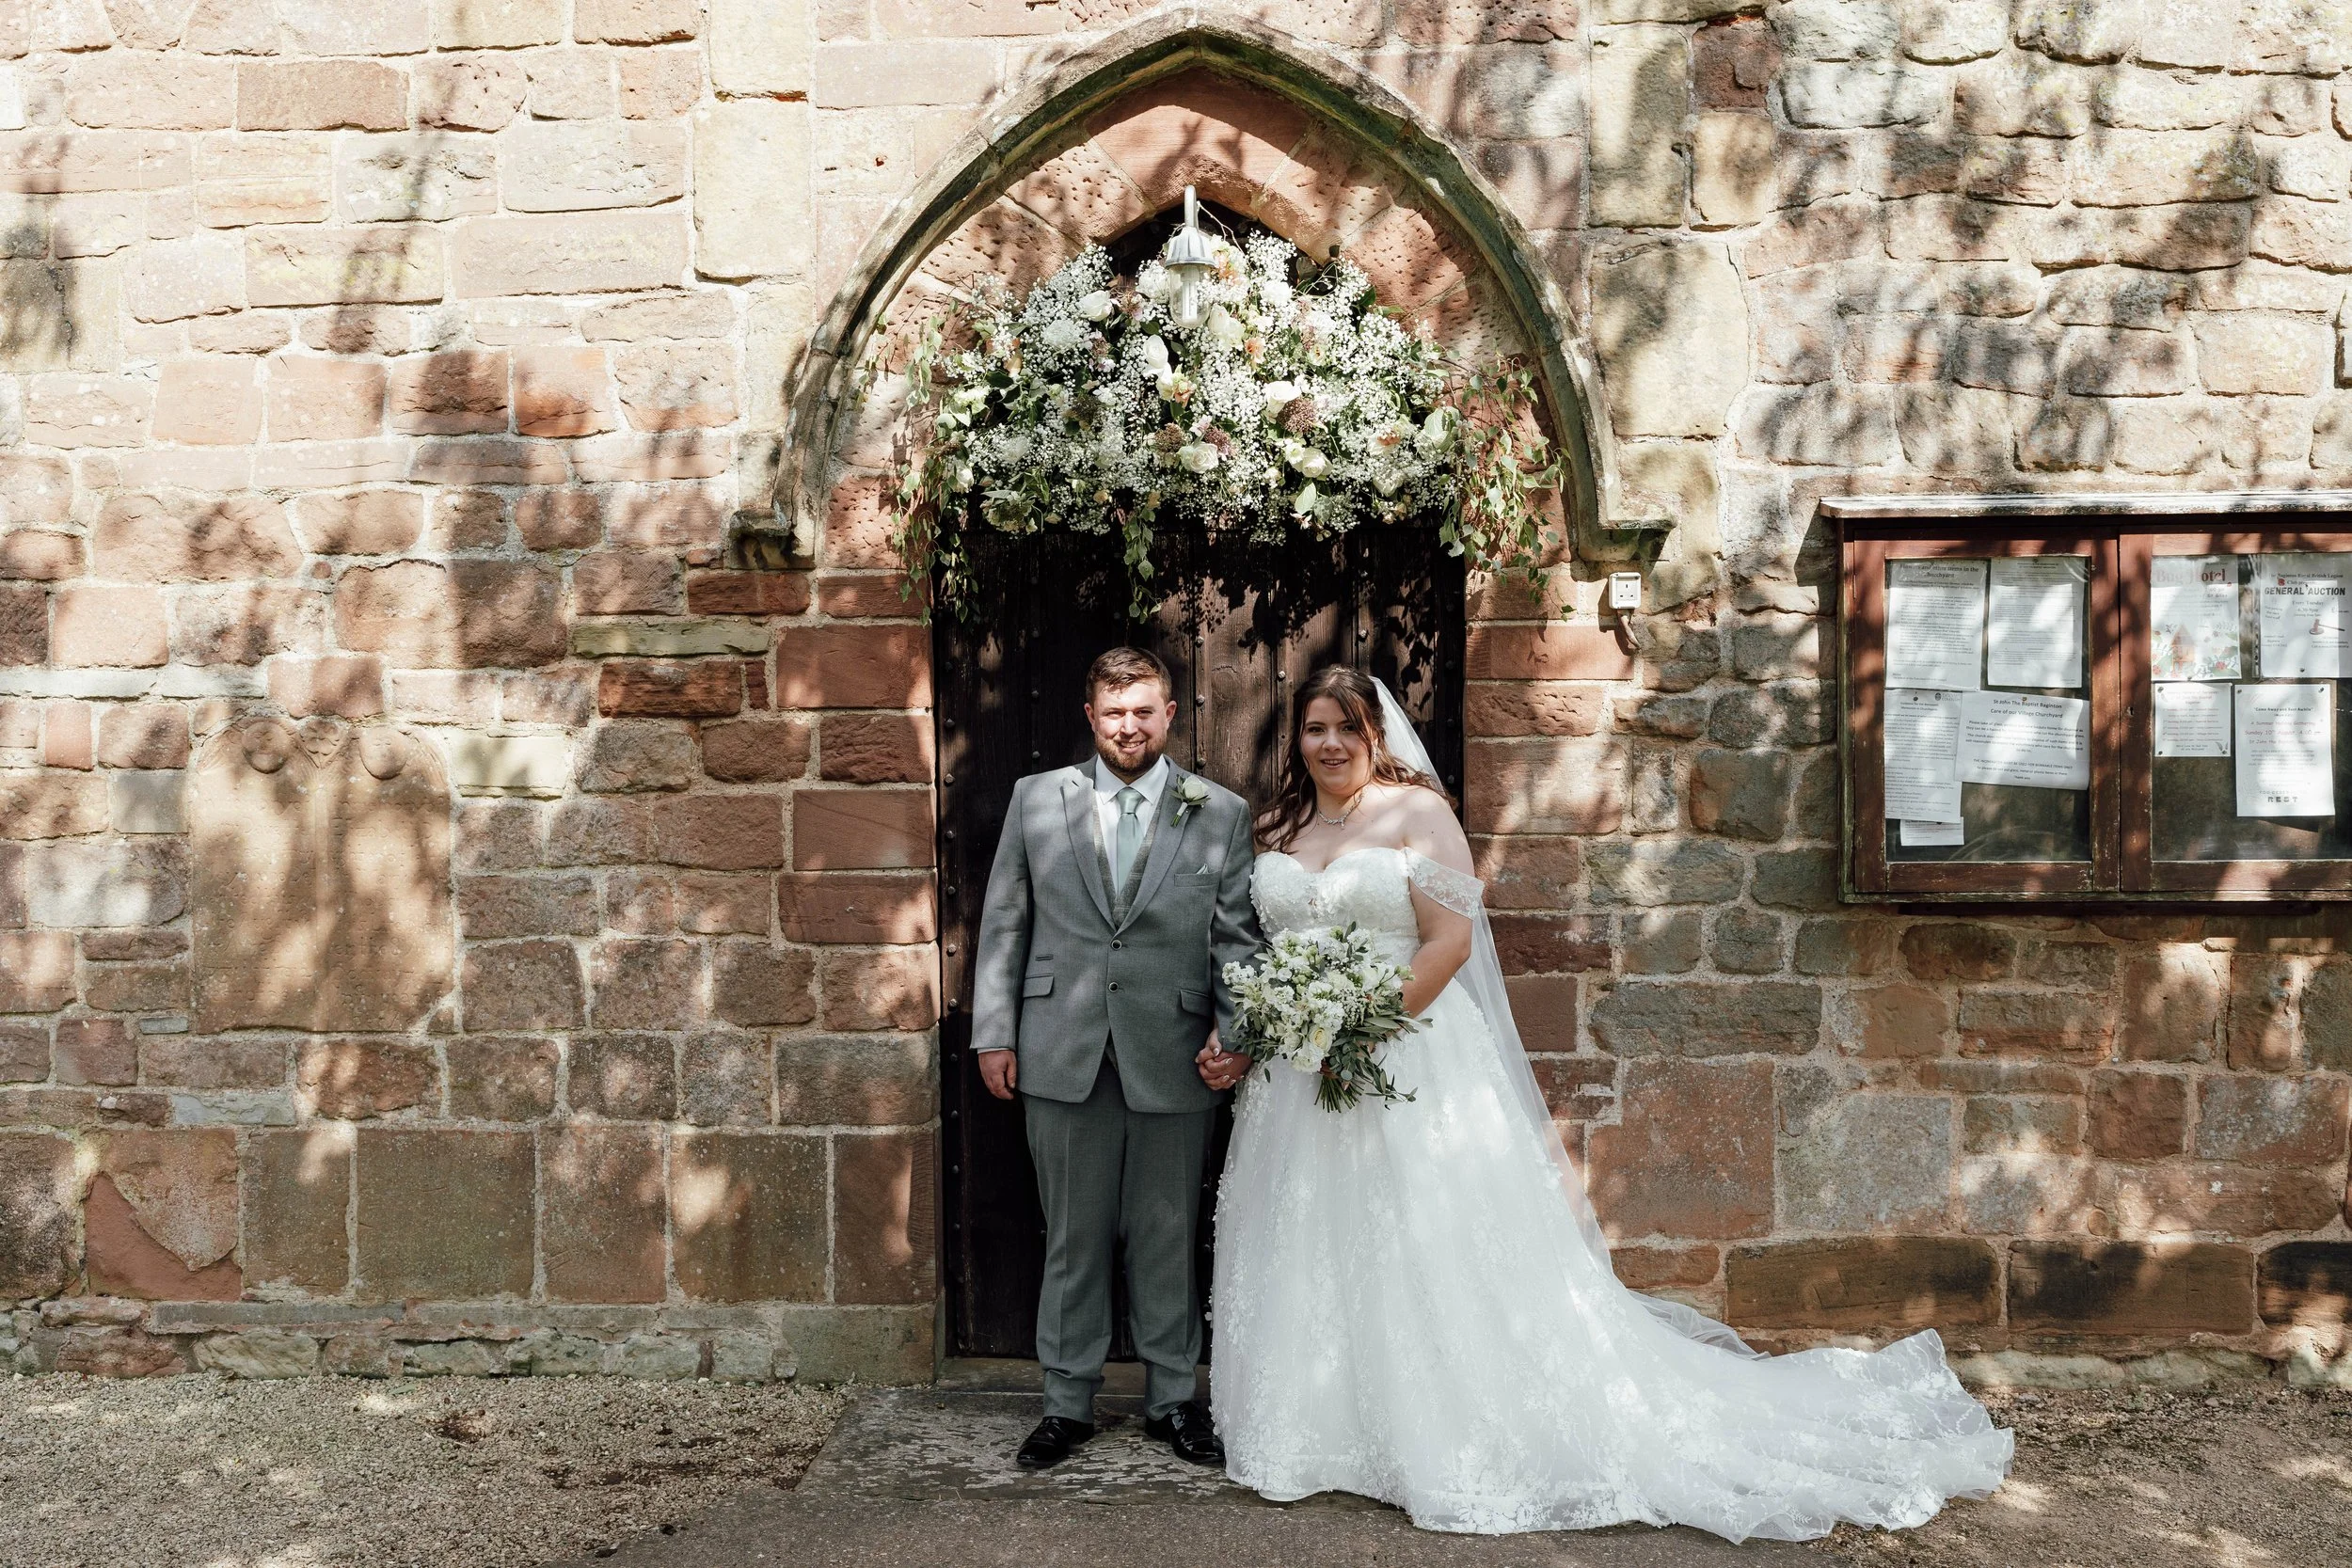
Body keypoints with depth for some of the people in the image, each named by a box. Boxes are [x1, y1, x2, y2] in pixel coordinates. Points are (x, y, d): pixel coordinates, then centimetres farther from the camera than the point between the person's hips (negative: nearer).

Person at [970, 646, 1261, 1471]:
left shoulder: (1221, 813, 3)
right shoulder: (1036, 799, 6)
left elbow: (1237, 938, 2)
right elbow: (1003, 924, 7)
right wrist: (994, 1032, 3)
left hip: (1174, 1061, 0)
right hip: (1064, 1056, 1)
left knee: (1168, 1239, 11)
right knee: (1073, 1238, 11)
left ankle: (1173, 1399, 27)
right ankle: (1068, 1403, 25)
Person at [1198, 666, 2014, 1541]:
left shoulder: (1415, 810, -5)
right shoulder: (1277, 830, 12)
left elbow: (1449, 941, -12)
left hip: (1409, 1066, -5)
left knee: (1438, 1259, -2)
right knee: (1312, 1261, 9)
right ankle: (1323, 1437, 21)